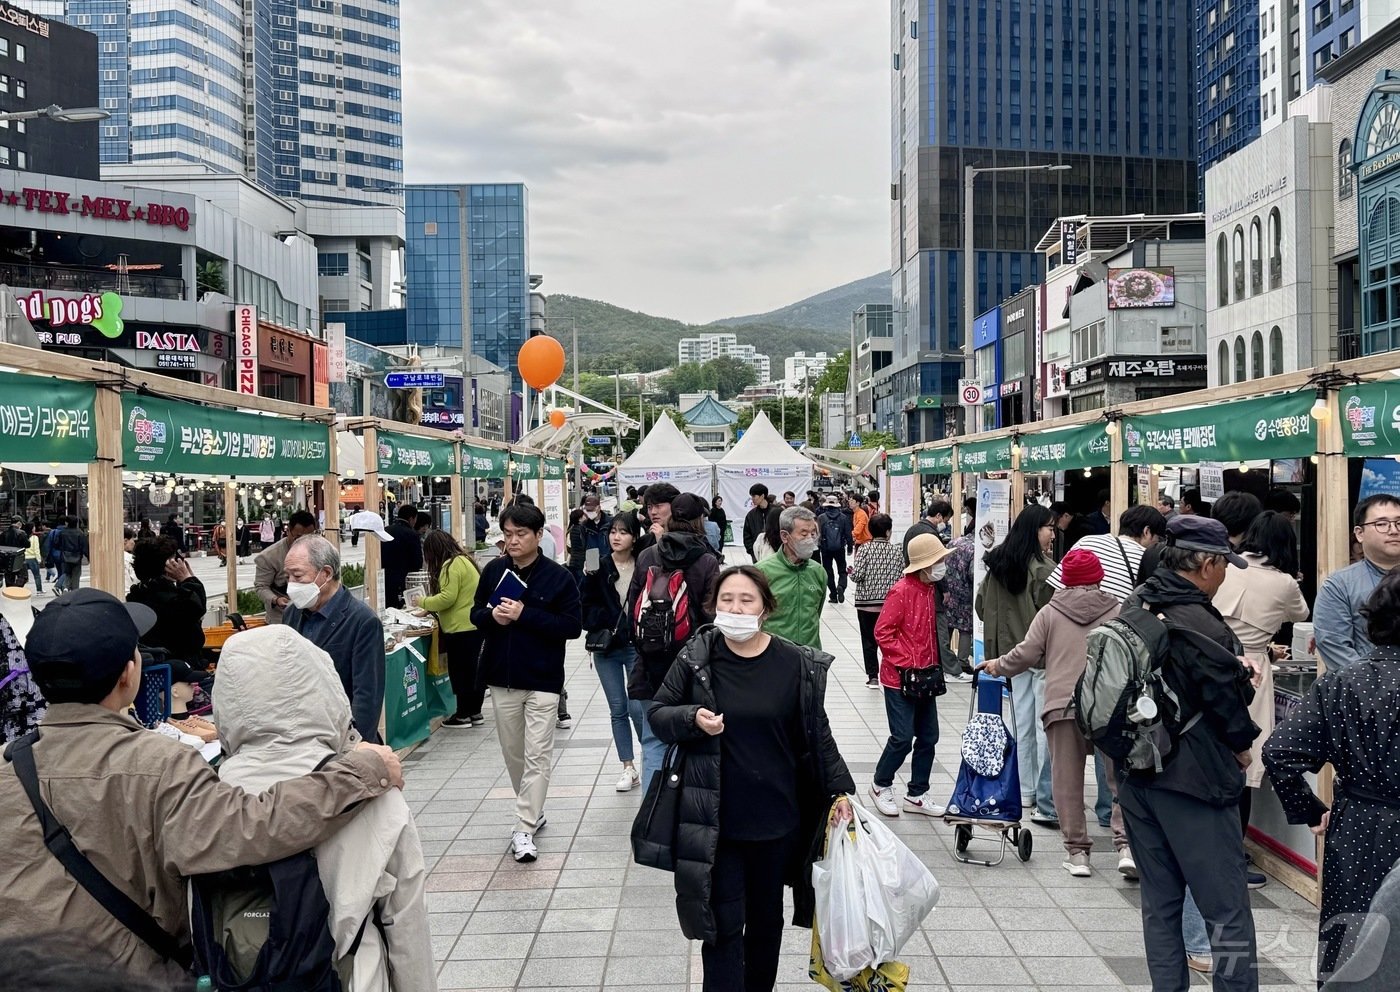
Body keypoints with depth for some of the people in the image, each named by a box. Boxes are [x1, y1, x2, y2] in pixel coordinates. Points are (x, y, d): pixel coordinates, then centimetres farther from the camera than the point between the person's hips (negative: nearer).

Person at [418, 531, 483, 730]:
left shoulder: (452, 565, -15)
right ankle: (475, 712, 22)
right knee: (473, 669, 14)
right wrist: (429, 609, 20)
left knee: (460, 671, 0)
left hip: (462, 629, -10)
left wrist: (423, 602, -5)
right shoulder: (464, 560, 16)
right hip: (473, 626, 10)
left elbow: (447, 598, -20)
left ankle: (463, 715, 8)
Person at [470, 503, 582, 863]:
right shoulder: (494, 571, 3)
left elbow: (573, 626, -12)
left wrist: (525, 615, -20)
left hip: (542, 680, -4)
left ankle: (524, 830, -1)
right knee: (512, 753, 15)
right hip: (502, 678, 4)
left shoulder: (558, 576, -8)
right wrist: (493, 616, -13)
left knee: (537, 757, -5)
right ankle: (533, 811, 33)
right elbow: (476, 614, 11)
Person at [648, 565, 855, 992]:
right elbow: (657, 712, 1)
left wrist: (839, 791, 3)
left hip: (776, 818, 2)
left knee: (766, 920, 18)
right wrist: (692, 718, -18)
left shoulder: (797, 664, -5)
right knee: (723, 925, 0)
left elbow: (817, 734, 4)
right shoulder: (696, 658, -7)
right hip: (714, 820, -1)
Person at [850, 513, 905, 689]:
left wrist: (851, 572, 8)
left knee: (869, 641, 7)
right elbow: (902, 579, -3)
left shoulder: (864, 549, -8)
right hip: (890, 603, 2)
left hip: (866, 603, -1)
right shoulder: (897, 552, -1)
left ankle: (873, 677, 7)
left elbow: (857, 575, -13)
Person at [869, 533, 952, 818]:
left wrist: (933, 664, 9)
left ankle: (916, 795, 22)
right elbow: (883, 632, -17)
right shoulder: (902, 591, -17)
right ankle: (881, 785, 19)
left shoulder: (931, 589, 8)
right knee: (903, 738, -4)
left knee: (928, 738, 9)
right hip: (900, 677, -8)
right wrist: (906, 663, -17)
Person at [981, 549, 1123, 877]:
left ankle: (1077, 850, 10)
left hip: (1062, 705, 0)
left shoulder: (1050, 613, 5)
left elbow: (1028, 653, 2)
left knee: (1067, 780, 7)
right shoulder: (1118, 612, 5)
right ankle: (1126, 842, 1)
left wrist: (998, 665, 19)